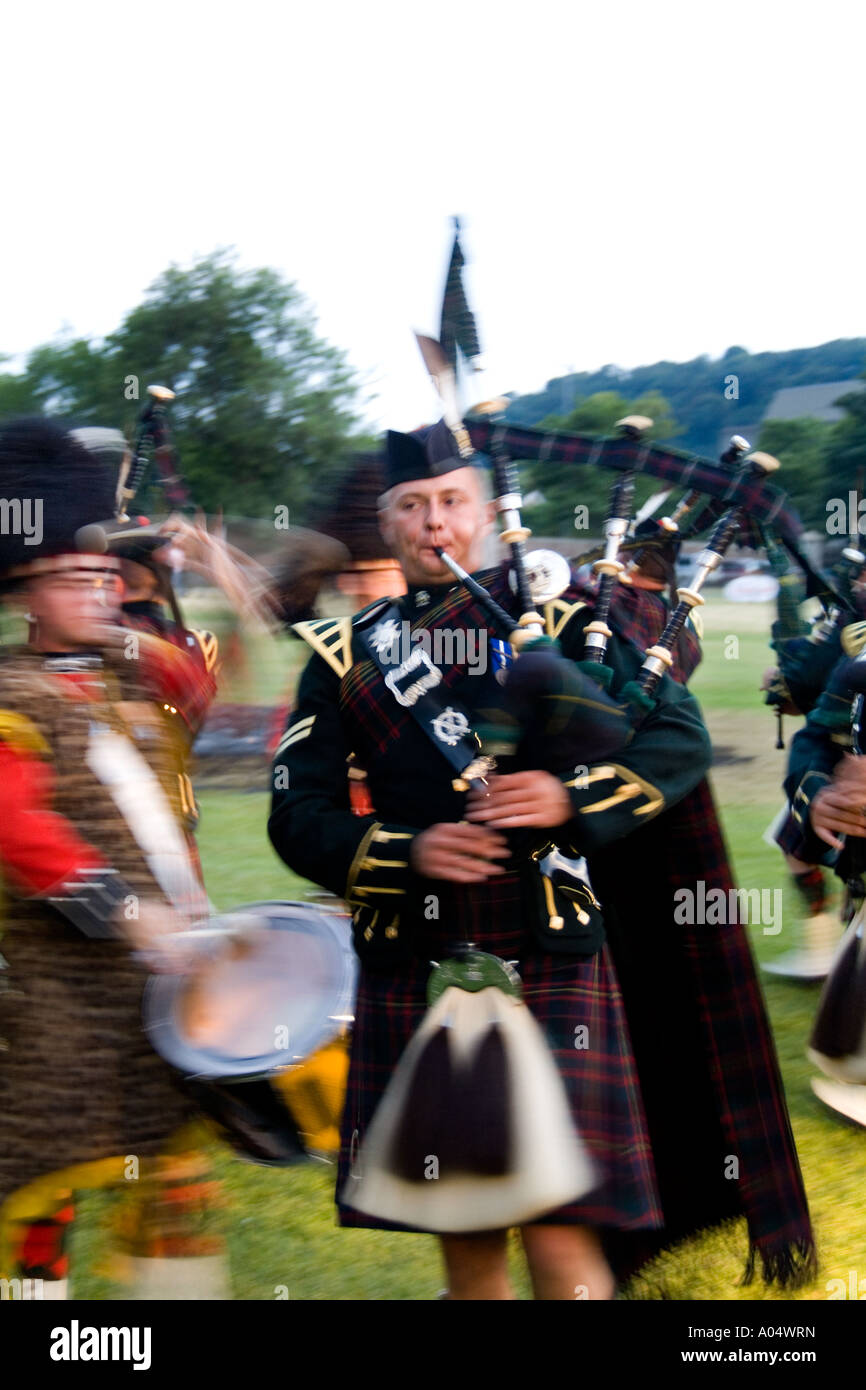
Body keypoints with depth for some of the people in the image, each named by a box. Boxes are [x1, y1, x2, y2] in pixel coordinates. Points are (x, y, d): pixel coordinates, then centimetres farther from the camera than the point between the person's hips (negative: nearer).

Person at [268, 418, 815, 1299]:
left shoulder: (558, 620, 4)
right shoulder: (344, 656, 9)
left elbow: (680, 737, -3)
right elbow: (297, 816, 2)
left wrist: (574, 798, -20)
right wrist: (406, 851, -15)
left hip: (549, 963, -2)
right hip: (413, 973, 3)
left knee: (562, 1240, -6)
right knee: (465, 1241, 13)